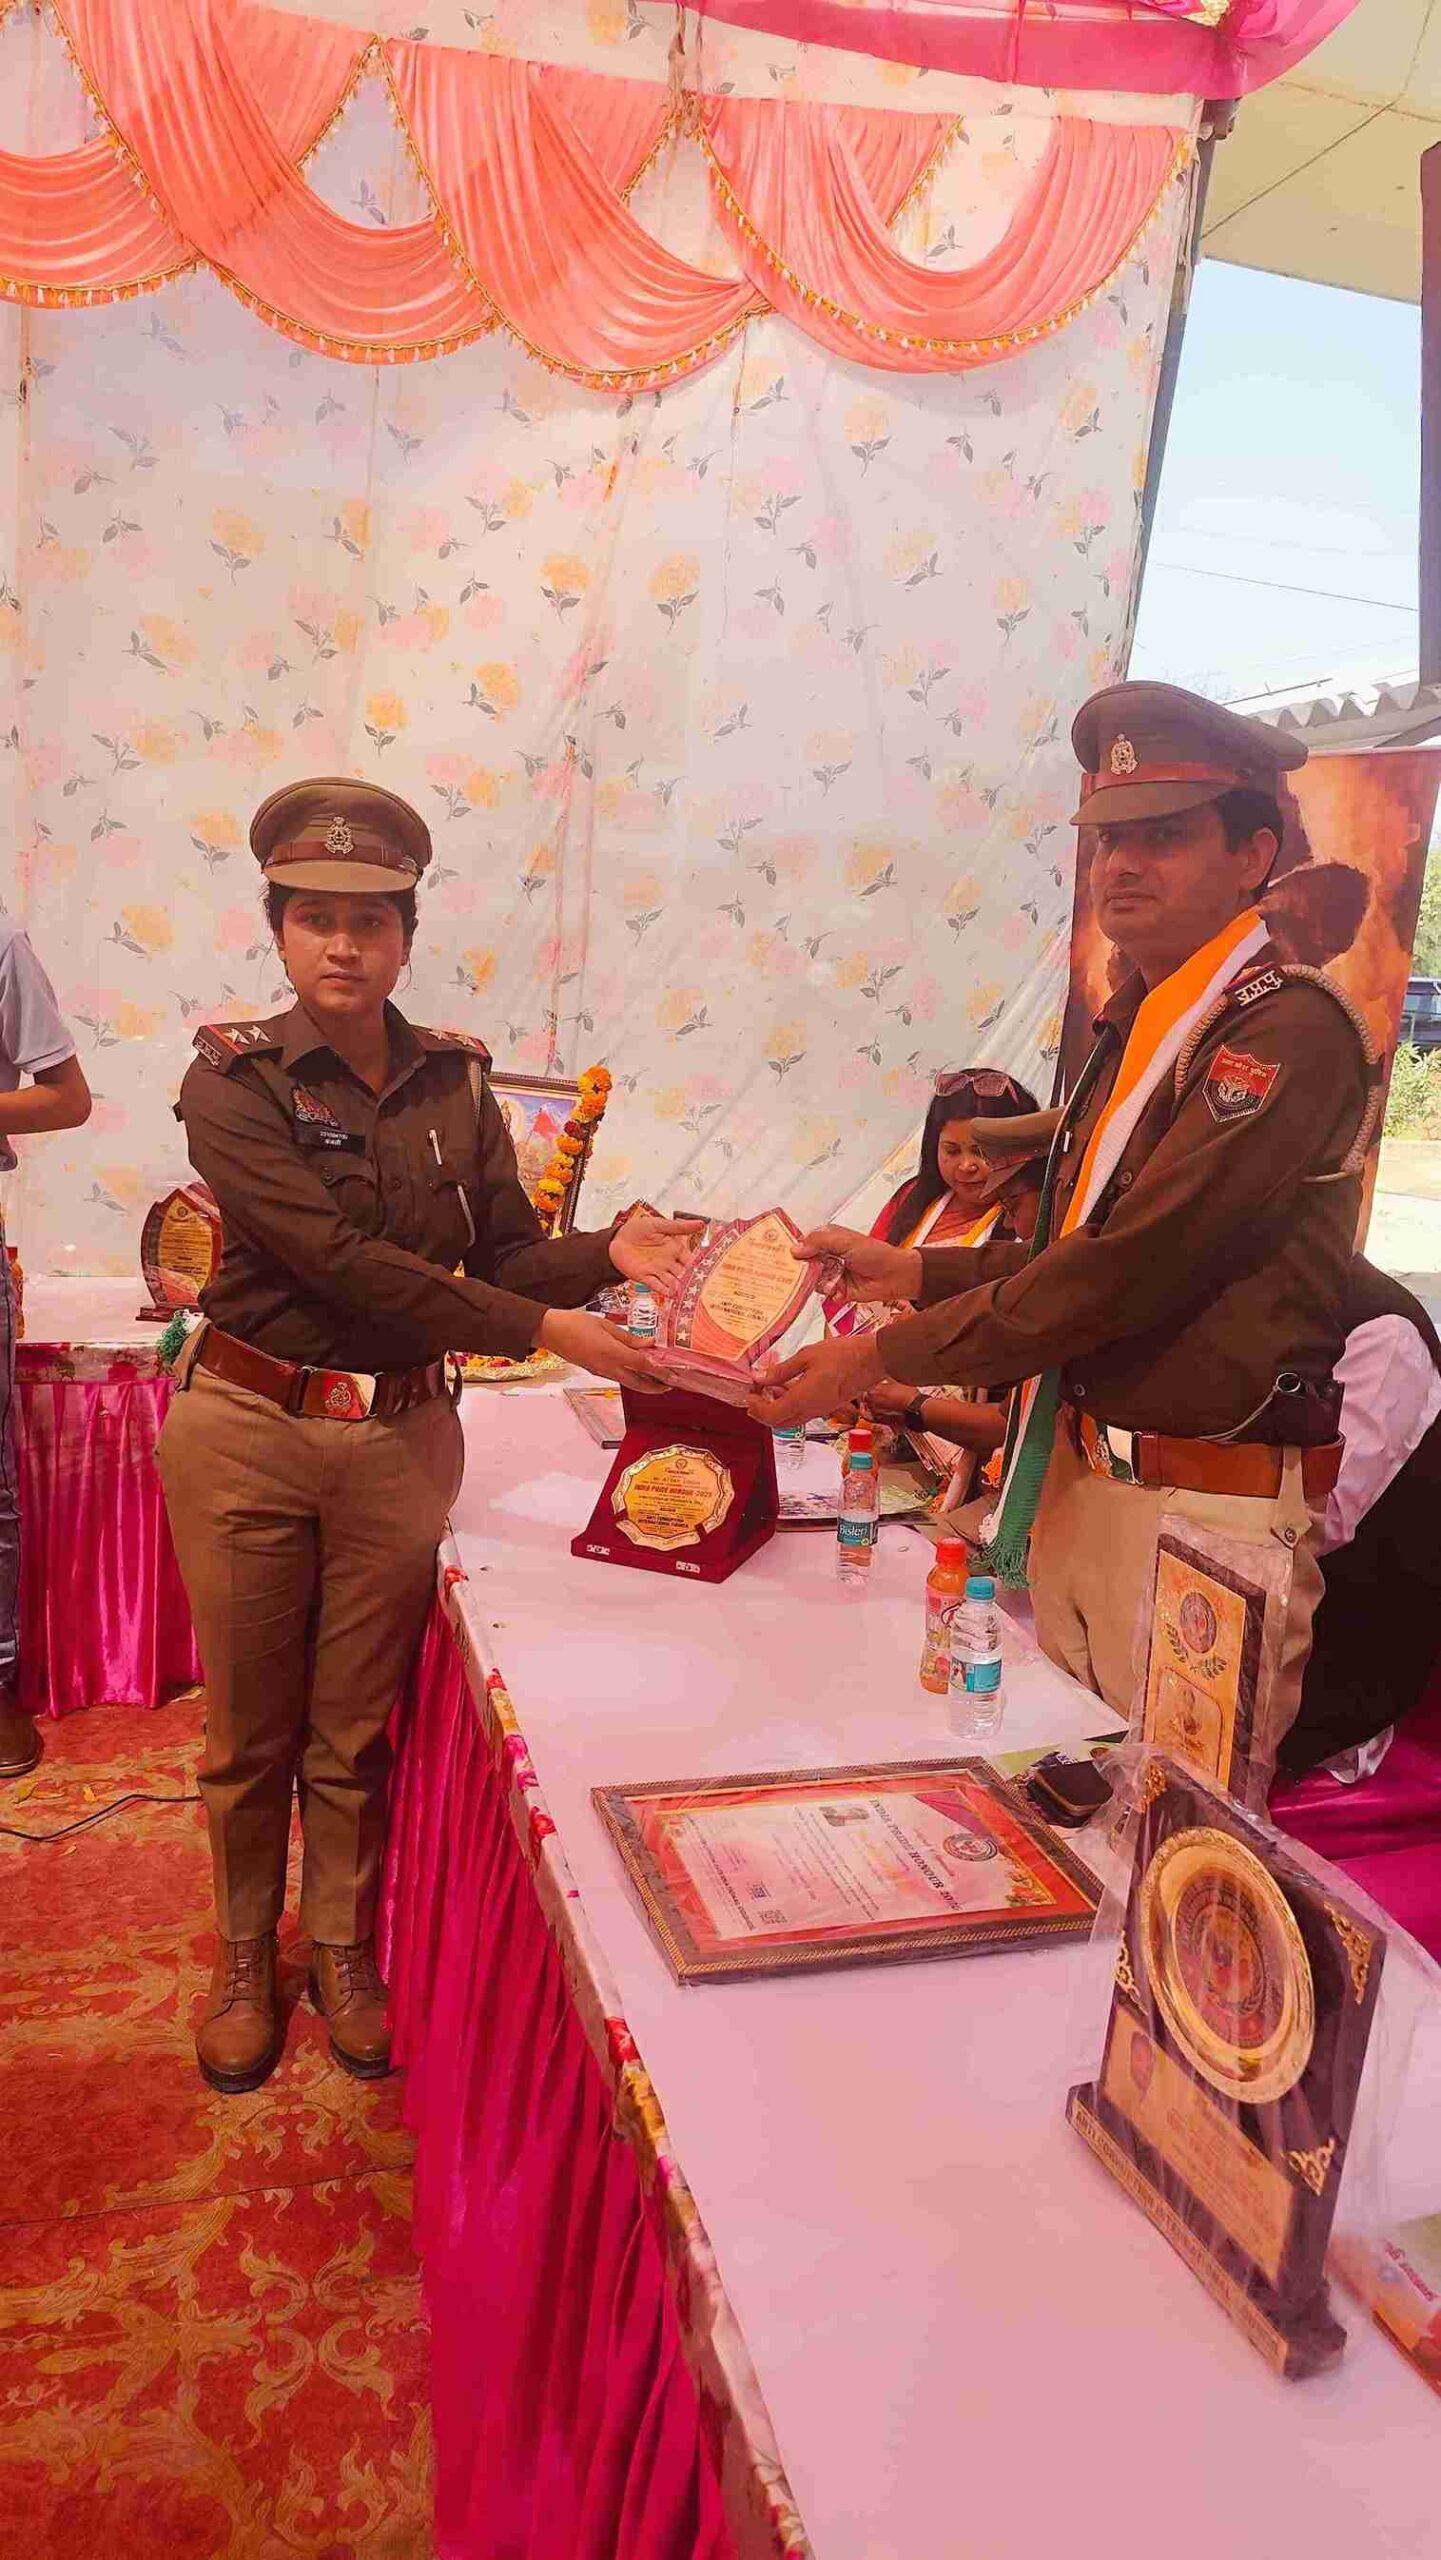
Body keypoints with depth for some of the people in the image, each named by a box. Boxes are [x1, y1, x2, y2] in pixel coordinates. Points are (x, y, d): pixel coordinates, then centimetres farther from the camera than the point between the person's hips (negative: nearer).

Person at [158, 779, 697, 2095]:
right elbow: (339, 1262, -21)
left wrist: (611, 1250, -19)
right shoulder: (233, 1082, -11)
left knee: (356, 1728, 14)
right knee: (250, 1728, 13)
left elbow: (506, 1253, 2)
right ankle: (244, 1952, 37)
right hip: (249, 1432, -2)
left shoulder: (456, 1078, 2)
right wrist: (547, 1330, -24)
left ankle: (341, 1946, 37)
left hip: (401, 1440, 3)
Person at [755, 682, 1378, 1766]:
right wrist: (910, 1270, 10)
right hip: (1080, 1475, 8)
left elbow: (1133, 1264, -21)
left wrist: (886, 1355, -15)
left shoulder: (1291, 1028, -15)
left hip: (1205, 1512, -8)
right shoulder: (1142, 1025, 15)